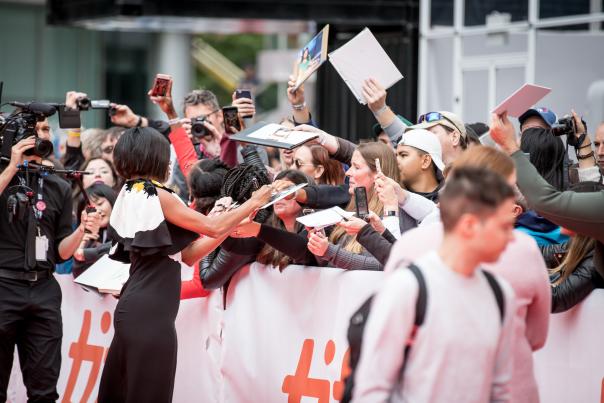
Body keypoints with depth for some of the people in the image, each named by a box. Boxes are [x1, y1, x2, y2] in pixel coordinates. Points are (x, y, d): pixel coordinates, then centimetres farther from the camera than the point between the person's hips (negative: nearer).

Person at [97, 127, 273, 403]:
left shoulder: (131, 197, 16)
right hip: (151, 312, -10)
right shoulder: (155, 195, -11)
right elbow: (213, 227, -13)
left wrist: (231, 228, 12)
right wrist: (254, 202, 0)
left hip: (133, 308, 10)